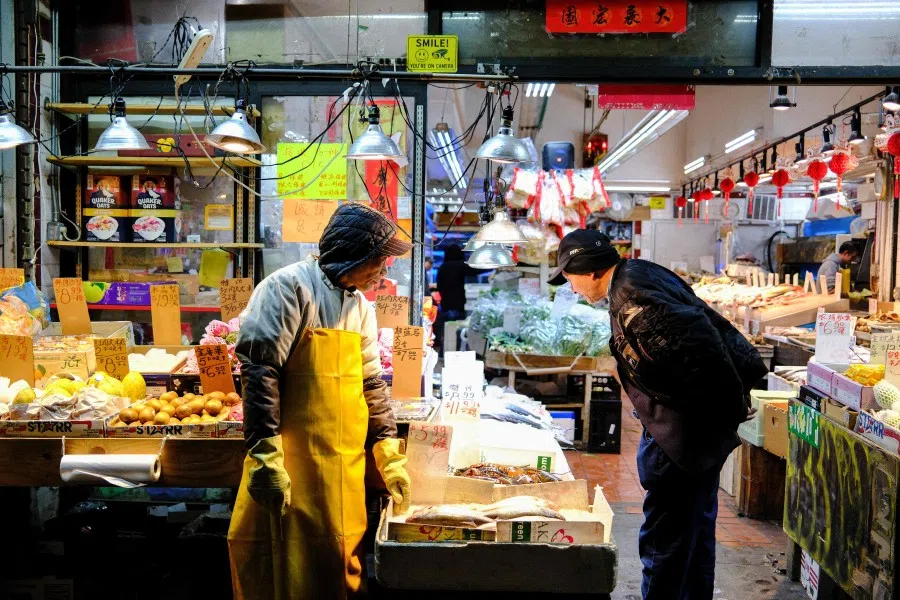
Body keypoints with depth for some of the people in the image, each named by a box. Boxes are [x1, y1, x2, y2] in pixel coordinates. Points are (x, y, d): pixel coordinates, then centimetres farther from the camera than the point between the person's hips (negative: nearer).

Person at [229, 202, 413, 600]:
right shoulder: (290, 287, -10)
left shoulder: (361, 306, 13)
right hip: (290, 465, -7)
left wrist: (390, 457, 11)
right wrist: (266, 458, -21)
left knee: (340, 566, 15)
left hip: (345, 470, 7)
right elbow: (259, 373, -17)